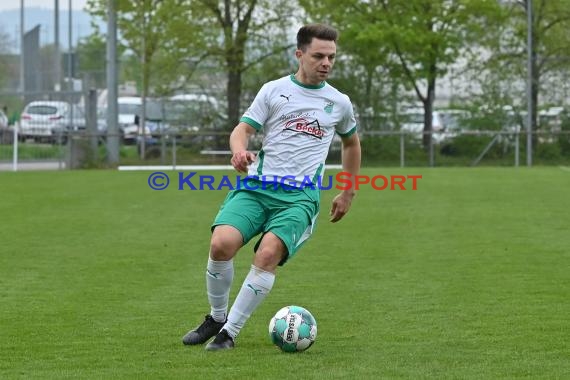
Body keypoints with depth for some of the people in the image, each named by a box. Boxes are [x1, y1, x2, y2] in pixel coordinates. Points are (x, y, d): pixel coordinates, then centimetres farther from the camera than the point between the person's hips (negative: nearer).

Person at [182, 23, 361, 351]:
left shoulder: (339, 103, 13)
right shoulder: (274, 90, 9)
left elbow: (352, 142, 31)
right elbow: (243, 130, 5)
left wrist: (348, 194, 30)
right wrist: (240, 151, -19)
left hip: (300, 197, 0)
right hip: (256, 186, 0)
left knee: (268, 254, -27)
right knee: (222, 244, -24)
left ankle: (230, 331, -16)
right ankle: (217, 317, 2)